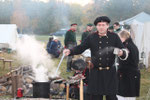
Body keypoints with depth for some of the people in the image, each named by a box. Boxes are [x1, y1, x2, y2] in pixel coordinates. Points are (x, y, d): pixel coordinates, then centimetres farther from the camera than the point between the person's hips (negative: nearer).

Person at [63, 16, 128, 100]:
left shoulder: (114, 37, 4)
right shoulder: (91, 38, 3)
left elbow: (124, 51, 3)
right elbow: (80, 48, 0)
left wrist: (122, 53, -22)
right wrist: (70, 51, -18)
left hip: (110, 73, 0)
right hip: (96, 73, 0)